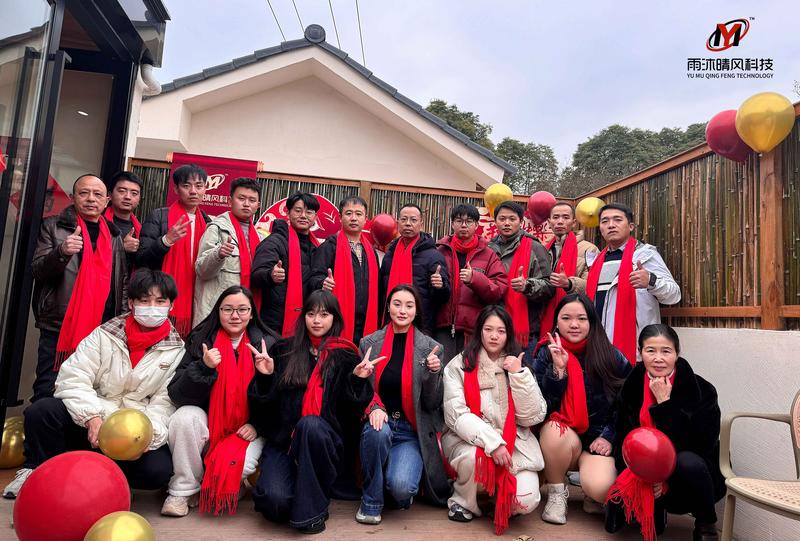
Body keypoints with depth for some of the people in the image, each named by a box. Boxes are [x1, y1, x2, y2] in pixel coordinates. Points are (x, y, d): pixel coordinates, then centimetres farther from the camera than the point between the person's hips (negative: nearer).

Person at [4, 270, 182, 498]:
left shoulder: (177, 351, -3)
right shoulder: (105, 334, 0)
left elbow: (164, 404, -5)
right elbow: (72, 378, -8)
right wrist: (92, 417, -23)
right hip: (89, 423, 1)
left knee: (158, 470, -29)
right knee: (41, 410, -25)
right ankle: (37, 470, 4)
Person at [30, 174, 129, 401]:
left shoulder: (114, 235, 14)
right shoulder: (53, 226, 6)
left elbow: (122, 281, 17)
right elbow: (37, 270, -2)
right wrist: (61, 252, -22)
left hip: (102, 330, 2)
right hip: (58, 329, -2)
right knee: (48, 393, -2)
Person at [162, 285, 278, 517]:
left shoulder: (266, 343, -3)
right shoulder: (201, 340, -2)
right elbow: (176, 394, -10)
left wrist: (257, 424, -12)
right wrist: (204, 368, -26)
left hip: (246, 429, -1)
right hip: (207, 424, 1)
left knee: (237, 465, -28)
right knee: (185, 417, -29)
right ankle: (183, 490, -7)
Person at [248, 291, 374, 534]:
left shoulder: (346, 356, 5)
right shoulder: (283, 350, 8)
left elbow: (352, 409, 2)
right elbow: (266, 402, 7)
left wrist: (358, 379, -14)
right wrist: (265, 376, -10)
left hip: (326, 441, 0)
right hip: (283, 439, 1)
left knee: (310, 424, -35)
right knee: (275, 501, -26)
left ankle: (311, 509, -16)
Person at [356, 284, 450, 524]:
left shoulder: (430, 347, -1)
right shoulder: (368, 343, 3)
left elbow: (432, 405, 0)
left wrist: (433, 373, -18)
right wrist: (374, 407, -16)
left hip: (412, 432, -1)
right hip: (379, 422, 2)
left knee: (402, 486, -26)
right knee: (378, 430, -34)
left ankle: (400, 473, 14)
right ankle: (371, 502, -8)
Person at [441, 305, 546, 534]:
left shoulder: (517, 366, 6)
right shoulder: (459, 365, -3)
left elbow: (532, 418, -3)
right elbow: (456, 415, -12)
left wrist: (519, 375, -13)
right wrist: (491, 442, -24)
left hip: (514, 443, 2)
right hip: (469, 439, -2)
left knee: (525, 501, -21)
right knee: (472, 456, -35)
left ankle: (499, 490, 16)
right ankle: (462, 501, -2)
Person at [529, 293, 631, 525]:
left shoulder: (611, 356, -3)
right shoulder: (546, 354, -3)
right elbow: (544, 405, -11)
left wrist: (609, 436, -4)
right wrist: (558, 369, -22)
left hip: (599, 438, -1)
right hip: (562, 437, 1)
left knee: (598, 488, -29)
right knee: (554, 429, -34)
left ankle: (593, 496, 11)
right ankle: (556, 493, -6)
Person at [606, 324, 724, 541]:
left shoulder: (702, 391, -16)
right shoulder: (631, 388, -7)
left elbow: (698, 446, -25)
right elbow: (624, 442, -4)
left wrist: (664, 403, -27)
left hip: (692, 474, -3)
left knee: (688, 462, -35)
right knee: (619, 498, -22)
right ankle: (656, 511, 16)